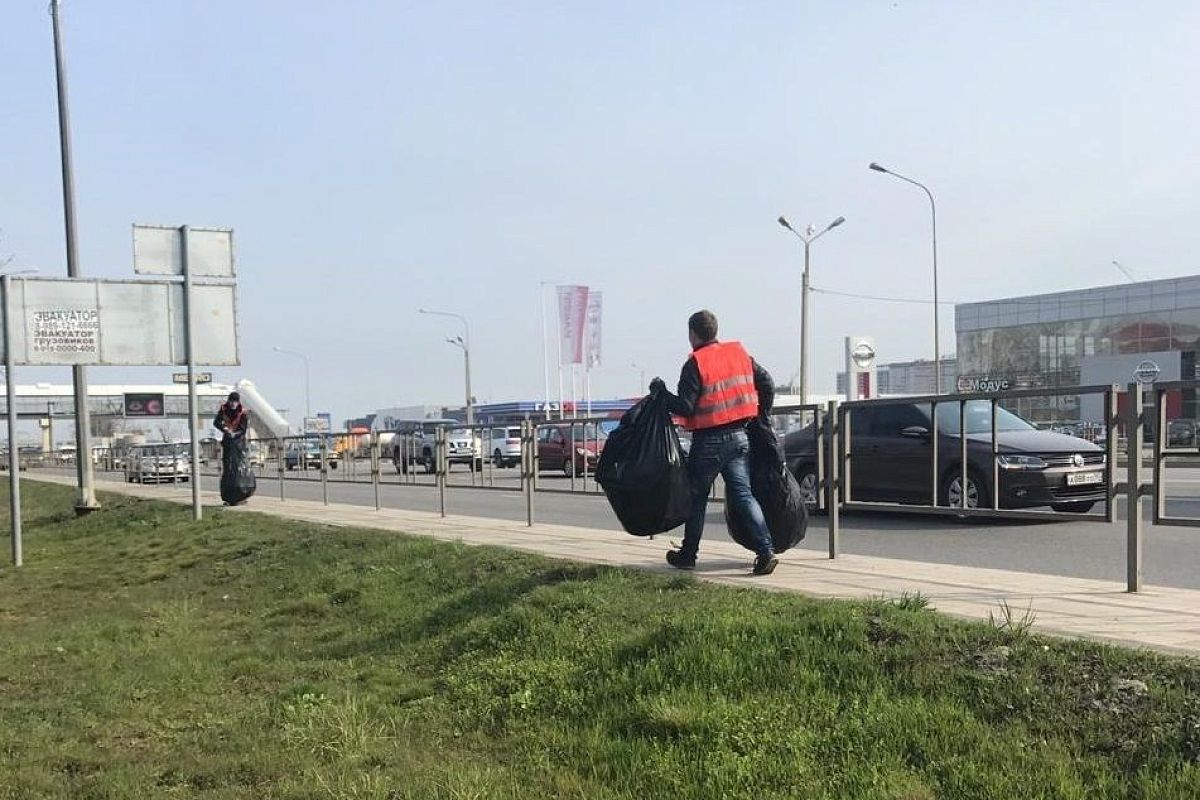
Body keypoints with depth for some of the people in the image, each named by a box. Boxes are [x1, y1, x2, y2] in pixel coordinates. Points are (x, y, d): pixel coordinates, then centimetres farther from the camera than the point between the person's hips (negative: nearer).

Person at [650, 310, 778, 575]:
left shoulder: (695, 364, -12)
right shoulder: (739, 354, 6)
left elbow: (685, 407, -16)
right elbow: (767, 383, 8)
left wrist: (661, 392, -1)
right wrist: (762, 415, 20)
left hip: (709, 441, -5)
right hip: (739, 437, 5)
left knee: (697, 497, 9)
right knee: (743, 494, 4)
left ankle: (688, 554, 21)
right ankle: (766, 551, -8)